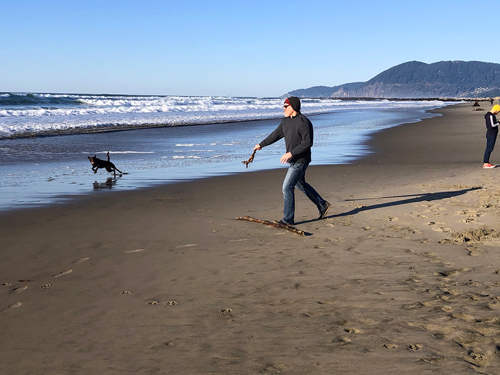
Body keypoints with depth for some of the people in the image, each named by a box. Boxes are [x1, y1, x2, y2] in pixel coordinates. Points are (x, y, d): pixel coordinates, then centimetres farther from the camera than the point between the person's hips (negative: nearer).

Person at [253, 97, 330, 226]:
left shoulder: (303, 122, -20)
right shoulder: (286, 121, 8)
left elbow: (308, 142, -24)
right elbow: (276, 134, 20)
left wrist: (290, 153, -27)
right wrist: (261, 144, 27)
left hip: (300, 161, -10)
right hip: (293, 160, 10)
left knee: (287, 187, -9)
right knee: (301, 185, 21)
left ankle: (288, 219, 0)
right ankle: (322, 205, 33)